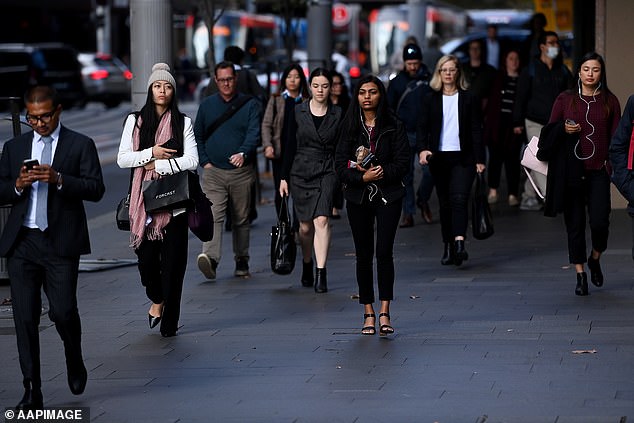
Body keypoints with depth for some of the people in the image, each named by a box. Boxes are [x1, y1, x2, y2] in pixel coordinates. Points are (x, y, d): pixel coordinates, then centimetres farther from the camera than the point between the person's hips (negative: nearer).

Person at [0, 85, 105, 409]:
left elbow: (96, 188, -4)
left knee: (63, 311, -9)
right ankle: (32, 391, 5)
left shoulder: (80, 145, 5)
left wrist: (58, 179, -17)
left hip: (61, 242, -3)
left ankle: (75, 362, 24)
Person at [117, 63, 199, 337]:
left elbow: (192, 160, -4)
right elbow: (122, 159, 3)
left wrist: (159, 165, -9)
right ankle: (157, 300, 30)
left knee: (172, 260, -2)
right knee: (146, 256, -1)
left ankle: (169, 322, 5)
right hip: (144, 199, 1)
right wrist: (151, 153, -9)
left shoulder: (182, 123, 5)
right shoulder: (135, 121, 8)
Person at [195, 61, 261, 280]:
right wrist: (204, 162, 3)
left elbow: (254, 133, -9)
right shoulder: (207, 105, 10)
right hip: (213, 172, 0)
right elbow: (197, 136, 16)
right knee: (213, 215, -15)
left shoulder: (250, 104, 3)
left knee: (241, 219, 9)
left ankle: (241, 262, 19)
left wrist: (243, 153, -28)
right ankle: (210, 257, -29)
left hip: (241, 172, 0)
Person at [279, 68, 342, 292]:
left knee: (321, 220, -18)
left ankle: (320, 274, -20)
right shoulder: (298, 112, 2)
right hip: (301, 172, 2)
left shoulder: (338, 114, 1)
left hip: (327, 173, -2)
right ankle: (307, 266, 34)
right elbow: (291, 146, 5)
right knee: (306, 226, 9)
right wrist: (284, 177, 3)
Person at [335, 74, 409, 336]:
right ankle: (368, 312, 10)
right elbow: (341, 165, 1)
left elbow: (404, 162, -2)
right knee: (363, 255, 4)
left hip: (388, 196, -2)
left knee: (384, 252, -12)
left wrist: (382, 173, -17)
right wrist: (362, 177, -15)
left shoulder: (394, 126, 1)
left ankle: (384, 311, -10)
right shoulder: (350, 126, 5)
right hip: (358, 197, 2)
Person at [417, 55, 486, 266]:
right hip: (439, 158, 2)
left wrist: (479, 159, -2)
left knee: (459, 198, -18)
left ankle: (459, 244, -28)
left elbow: (476, 130, 4)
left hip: (463, 157, -2)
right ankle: (448, 248, 14)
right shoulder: (431, 100, 9)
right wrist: (422, 149, -15)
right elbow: (423, 128, 4)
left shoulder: (469, 99, 5)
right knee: (445, 203, 6)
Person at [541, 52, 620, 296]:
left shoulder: (609, 101, 7)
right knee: (575, 224, 2)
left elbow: (616, 137, 7)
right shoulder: (565, 100, 7)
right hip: (571, 172, 1)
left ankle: (595, 259, 19)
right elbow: (550, 131, 10)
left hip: (598, 172, -1)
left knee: (600, 222, -10)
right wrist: (563, 129, -11)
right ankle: (580, 275, 11)